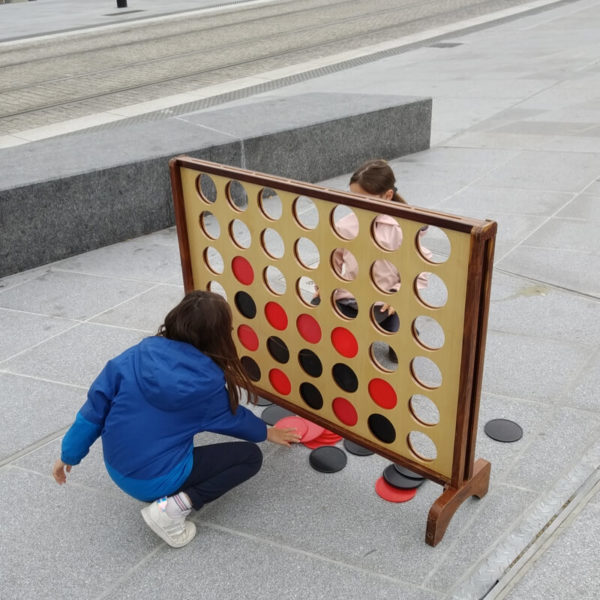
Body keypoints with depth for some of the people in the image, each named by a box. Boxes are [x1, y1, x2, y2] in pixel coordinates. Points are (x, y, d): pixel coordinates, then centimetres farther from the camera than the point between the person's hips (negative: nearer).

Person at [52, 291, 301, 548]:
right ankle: (172, 507, -8)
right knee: (251, 456, 4)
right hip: (158, 479, -6)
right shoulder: (208, 381, -13)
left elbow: (95, 407, -2)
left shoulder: (136, 356, -7)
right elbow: (234, 418, 7)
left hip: (116, 469, 6)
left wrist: (68, 455, 11)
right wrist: (267, 432, 28)